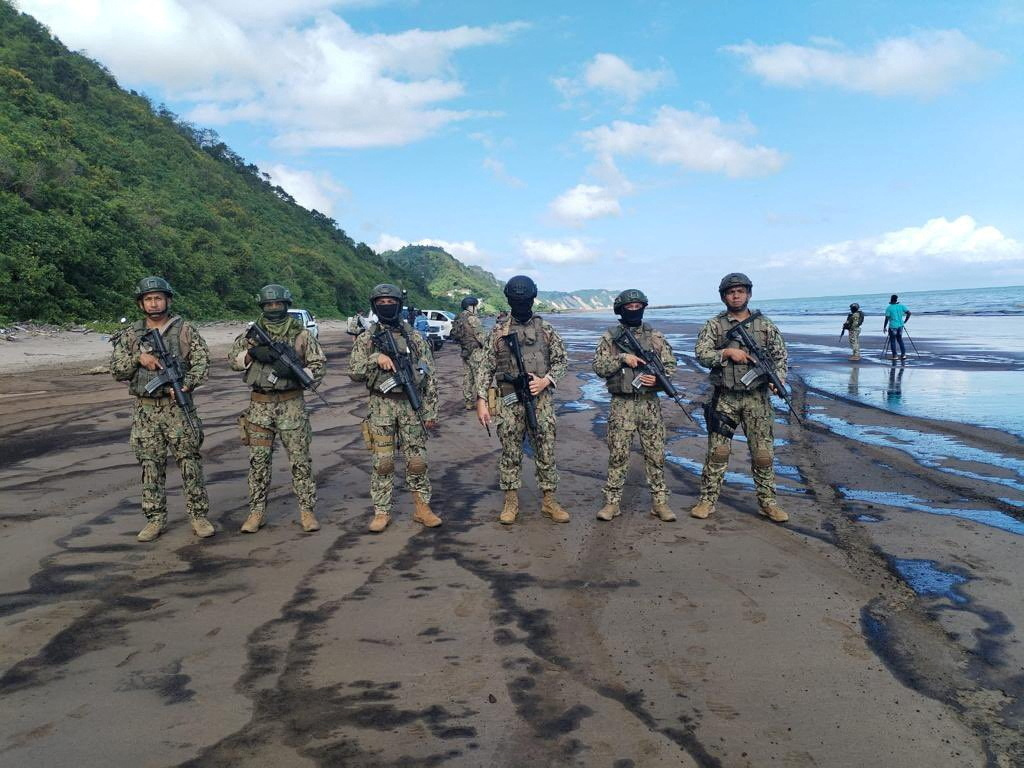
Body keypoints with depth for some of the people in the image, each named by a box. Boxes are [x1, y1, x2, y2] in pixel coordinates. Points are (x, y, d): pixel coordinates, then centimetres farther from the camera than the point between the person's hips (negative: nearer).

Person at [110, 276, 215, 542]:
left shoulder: (185, 330, 0)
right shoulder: (131, 334, 9)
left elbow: (202, 363, -4)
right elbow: (116, 369, 6)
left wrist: (185, 384, -21)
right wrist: (138, 357, -11)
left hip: (178, 407, -3)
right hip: (145, 410, 3)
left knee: (190, 463, -1)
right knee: (151, 465, 7)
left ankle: (199, 516, 7)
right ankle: (155, 519, 16)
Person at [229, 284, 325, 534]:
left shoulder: (301, 334, 1)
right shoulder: (252, 333, 8)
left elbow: (319, 364, 0)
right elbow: (233, 359, 6)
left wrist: (295, 371, -17)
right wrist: (252, 353, -14)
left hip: (292, 404, -2)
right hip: (260, 405, 2)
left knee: (300, 459, 1)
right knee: (258, 460, 6)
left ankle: (307, 510, 10)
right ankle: (257, 512, 16)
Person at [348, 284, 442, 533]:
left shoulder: (414, 338, 5)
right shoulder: (366, 339, 4)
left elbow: (428, 376, 4)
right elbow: (354, 373, 0)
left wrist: (430, 411, -1)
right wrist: (375, 358, -17)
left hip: (412, 405, 0)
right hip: (381, 407, 0)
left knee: (417, 461, 3)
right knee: (382, 463, 3)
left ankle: (422, 508, 15)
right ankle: (381, 512, 13)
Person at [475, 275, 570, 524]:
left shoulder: (545, 328, 5)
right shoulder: (498, 331, 2)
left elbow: (562, 360, 8)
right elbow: (485, 367, 2)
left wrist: (545, 380, -10)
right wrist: (481, 401, -6)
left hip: (541, 400, 1)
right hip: (509, 403, -1)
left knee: (546, 452, 5)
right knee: (510, 454, 6)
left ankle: (549, 501, 16)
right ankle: (511, 502, 18)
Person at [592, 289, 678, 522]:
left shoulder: (656, 337, 7)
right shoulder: (610, 337, 4)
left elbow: (670, 366, 7)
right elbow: (599, 367, -4)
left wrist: (657, 378, -13)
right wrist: (622, 358, -17)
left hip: (650, 403, 1)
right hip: (622, 404, -1)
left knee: (656, 455, 4)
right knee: (618, 455, 3)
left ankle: (659, 501, 13)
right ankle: (612, 502, 11)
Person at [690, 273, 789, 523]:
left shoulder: (765, 325, 7)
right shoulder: (714, 325, 3)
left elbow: (780, 356, 8)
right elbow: (701, 354, -6)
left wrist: (778, 379, -9)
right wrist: (727, 352, -18)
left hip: (757, 398, 1)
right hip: (725, 398, -1)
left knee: (763, 452, 4)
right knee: (717, 451, 2)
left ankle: (767, 502, 17)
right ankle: (707, 500, 12)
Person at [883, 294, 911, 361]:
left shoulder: (889, 308, -9)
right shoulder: (901, 306, 2)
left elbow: (887, 318, -10)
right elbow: (909, 313, -3)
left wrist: (884, 327, -3)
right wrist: (905, 321, 6)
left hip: (893, 326, -4)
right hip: (900, 326, 4)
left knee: (892, 341, 6)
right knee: (900, 339, 16)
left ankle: (894, 356, 4)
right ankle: (903, 354, 9)